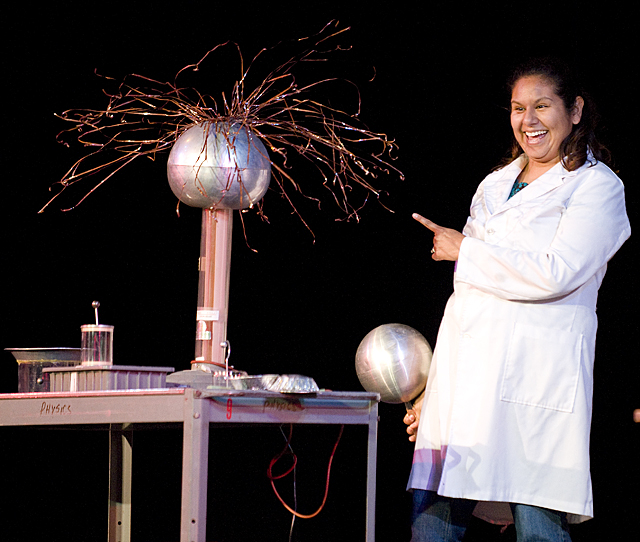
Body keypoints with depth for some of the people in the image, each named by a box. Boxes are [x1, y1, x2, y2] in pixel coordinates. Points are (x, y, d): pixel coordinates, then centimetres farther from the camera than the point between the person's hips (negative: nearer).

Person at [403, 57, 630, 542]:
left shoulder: (597, 187, 1)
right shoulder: (494, 187, 22)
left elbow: (555, 275, -14)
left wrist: (465, 251, -4)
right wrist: (434, 391, 20)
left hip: (534, 379, -6)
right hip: (466, 375, 6)